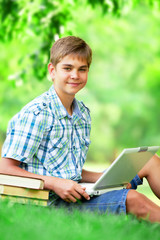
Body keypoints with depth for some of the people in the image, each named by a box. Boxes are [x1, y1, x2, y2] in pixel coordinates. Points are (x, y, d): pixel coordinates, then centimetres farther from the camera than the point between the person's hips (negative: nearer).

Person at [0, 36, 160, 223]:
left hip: (76, 193, 9)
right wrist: (55, 183, -24)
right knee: (133, 200, -25)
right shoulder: (36, 114, -13)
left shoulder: (83, 114, 13)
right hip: (52, 202, -9)